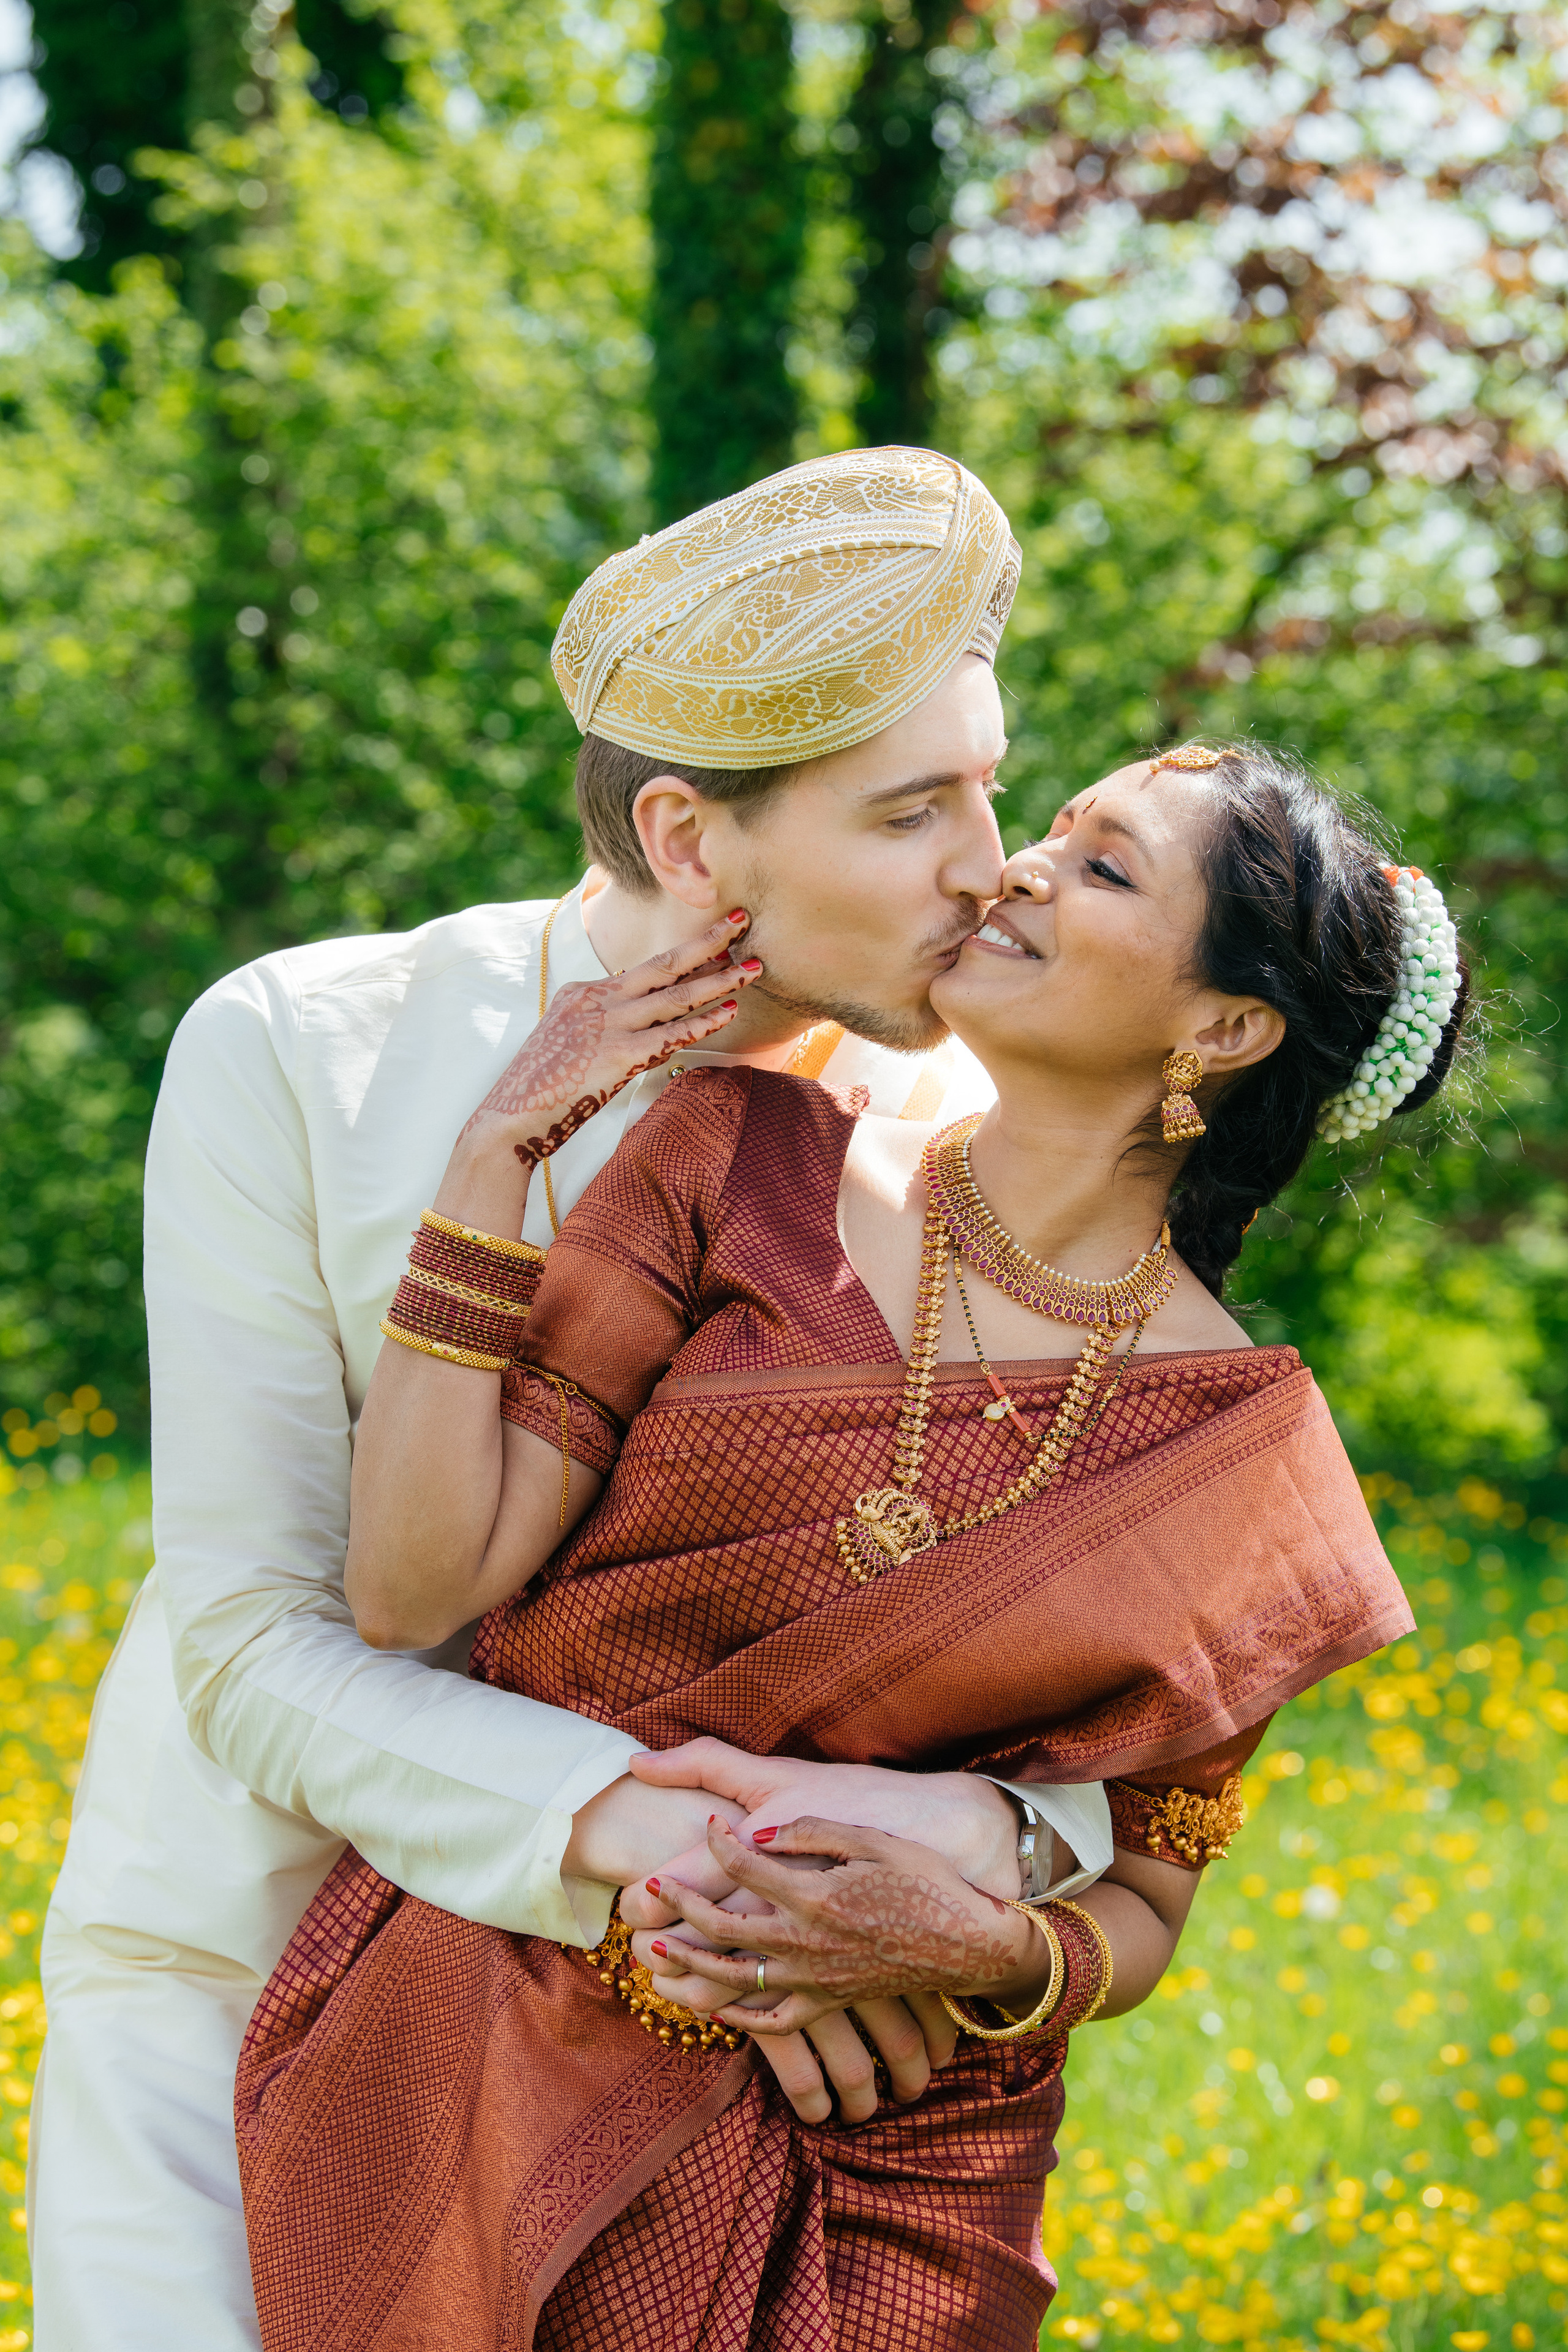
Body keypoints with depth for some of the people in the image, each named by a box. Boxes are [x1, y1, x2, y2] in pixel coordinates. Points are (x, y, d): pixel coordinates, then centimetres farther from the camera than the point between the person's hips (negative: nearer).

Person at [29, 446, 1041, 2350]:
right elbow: (254, 1645, -17)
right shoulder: (290, 1056, -16)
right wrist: (637, 1821, -33)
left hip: (634, 2000, 2)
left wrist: (984, 1829, -32)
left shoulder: (949, 1132, -9)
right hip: (237, 1958, -2)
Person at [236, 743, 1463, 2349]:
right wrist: (494, 1157, -13)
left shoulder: (1244, 1451, -5)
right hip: (502, 2082, 1)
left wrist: (977, 1950, -20)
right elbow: (412, 1586, -10)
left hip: (878, 2201, 0)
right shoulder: (745, 1160, -4)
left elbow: (1138, 1908, 2)